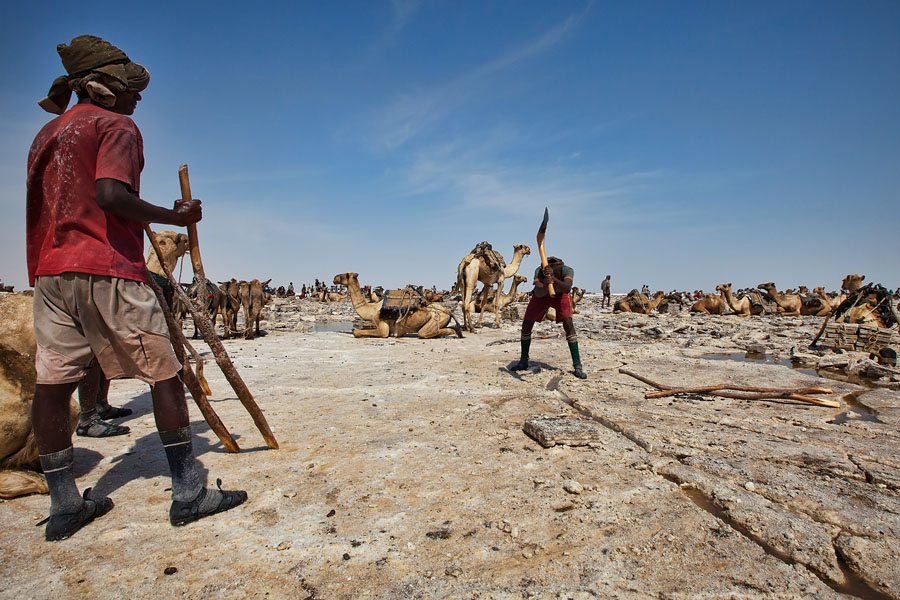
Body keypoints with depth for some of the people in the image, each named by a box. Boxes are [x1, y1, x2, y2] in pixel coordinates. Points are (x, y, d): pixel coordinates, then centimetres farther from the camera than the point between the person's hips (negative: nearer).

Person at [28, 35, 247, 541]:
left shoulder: (47, 133, 23)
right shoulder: (116, 125, -1)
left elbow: (44, 206, 22)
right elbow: (110, 195, -18)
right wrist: (175, 216, -8)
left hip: (51, 271, 8)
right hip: (109, 270, -8)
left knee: (52, 383, 5)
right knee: (164, 374, -3)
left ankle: (65, 505, 13)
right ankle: (188, 492, 1)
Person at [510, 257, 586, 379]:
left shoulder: (568, 270, -35)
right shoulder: (539, 271, -36)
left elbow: (567, 288, -52)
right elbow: (537, 293, -48)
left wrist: (554, 279, -68)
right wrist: (546, 286, -69)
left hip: (560, 295, -1)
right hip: (541, 295, 1)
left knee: (568, 324, -20)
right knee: (526, 325, -2)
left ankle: (577, 366, -16)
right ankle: (523, 361, 18)